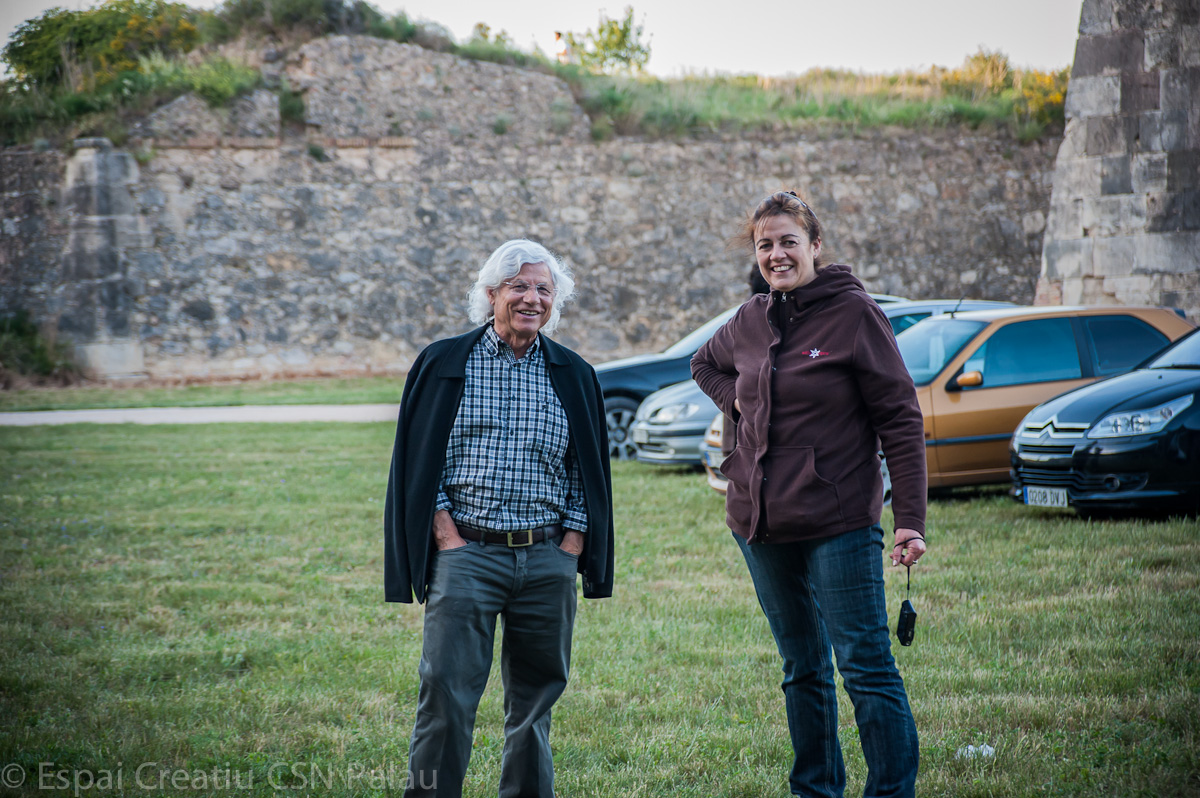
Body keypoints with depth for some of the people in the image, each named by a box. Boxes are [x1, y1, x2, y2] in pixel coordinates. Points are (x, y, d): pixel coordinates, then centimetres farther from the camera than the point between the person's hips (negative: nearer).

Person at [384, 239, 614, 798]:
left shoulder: (573, 376, 11)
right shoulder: (444, 364, 4)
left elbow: (586, 475, 13)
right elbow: (419, 462, 3)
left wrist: (569, 550, 2)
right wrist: (447, 537, -6)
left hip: (547, 560, 3)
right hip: (467, 552, -3)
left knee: (535, 699, 9)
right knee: (447, 693, -10)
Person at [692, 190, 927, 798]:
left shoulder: (853, 313, -8)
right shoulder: (750, 321, 8)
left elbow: (901, 420, -9)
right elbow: (704, 364, 31)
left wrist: (910, 519, -16)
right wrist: (736, 401, 9)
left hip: (839, 524, -6)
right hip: (760, 522, 6)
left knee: (866, 666, -6)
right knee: (801, 669, 15)